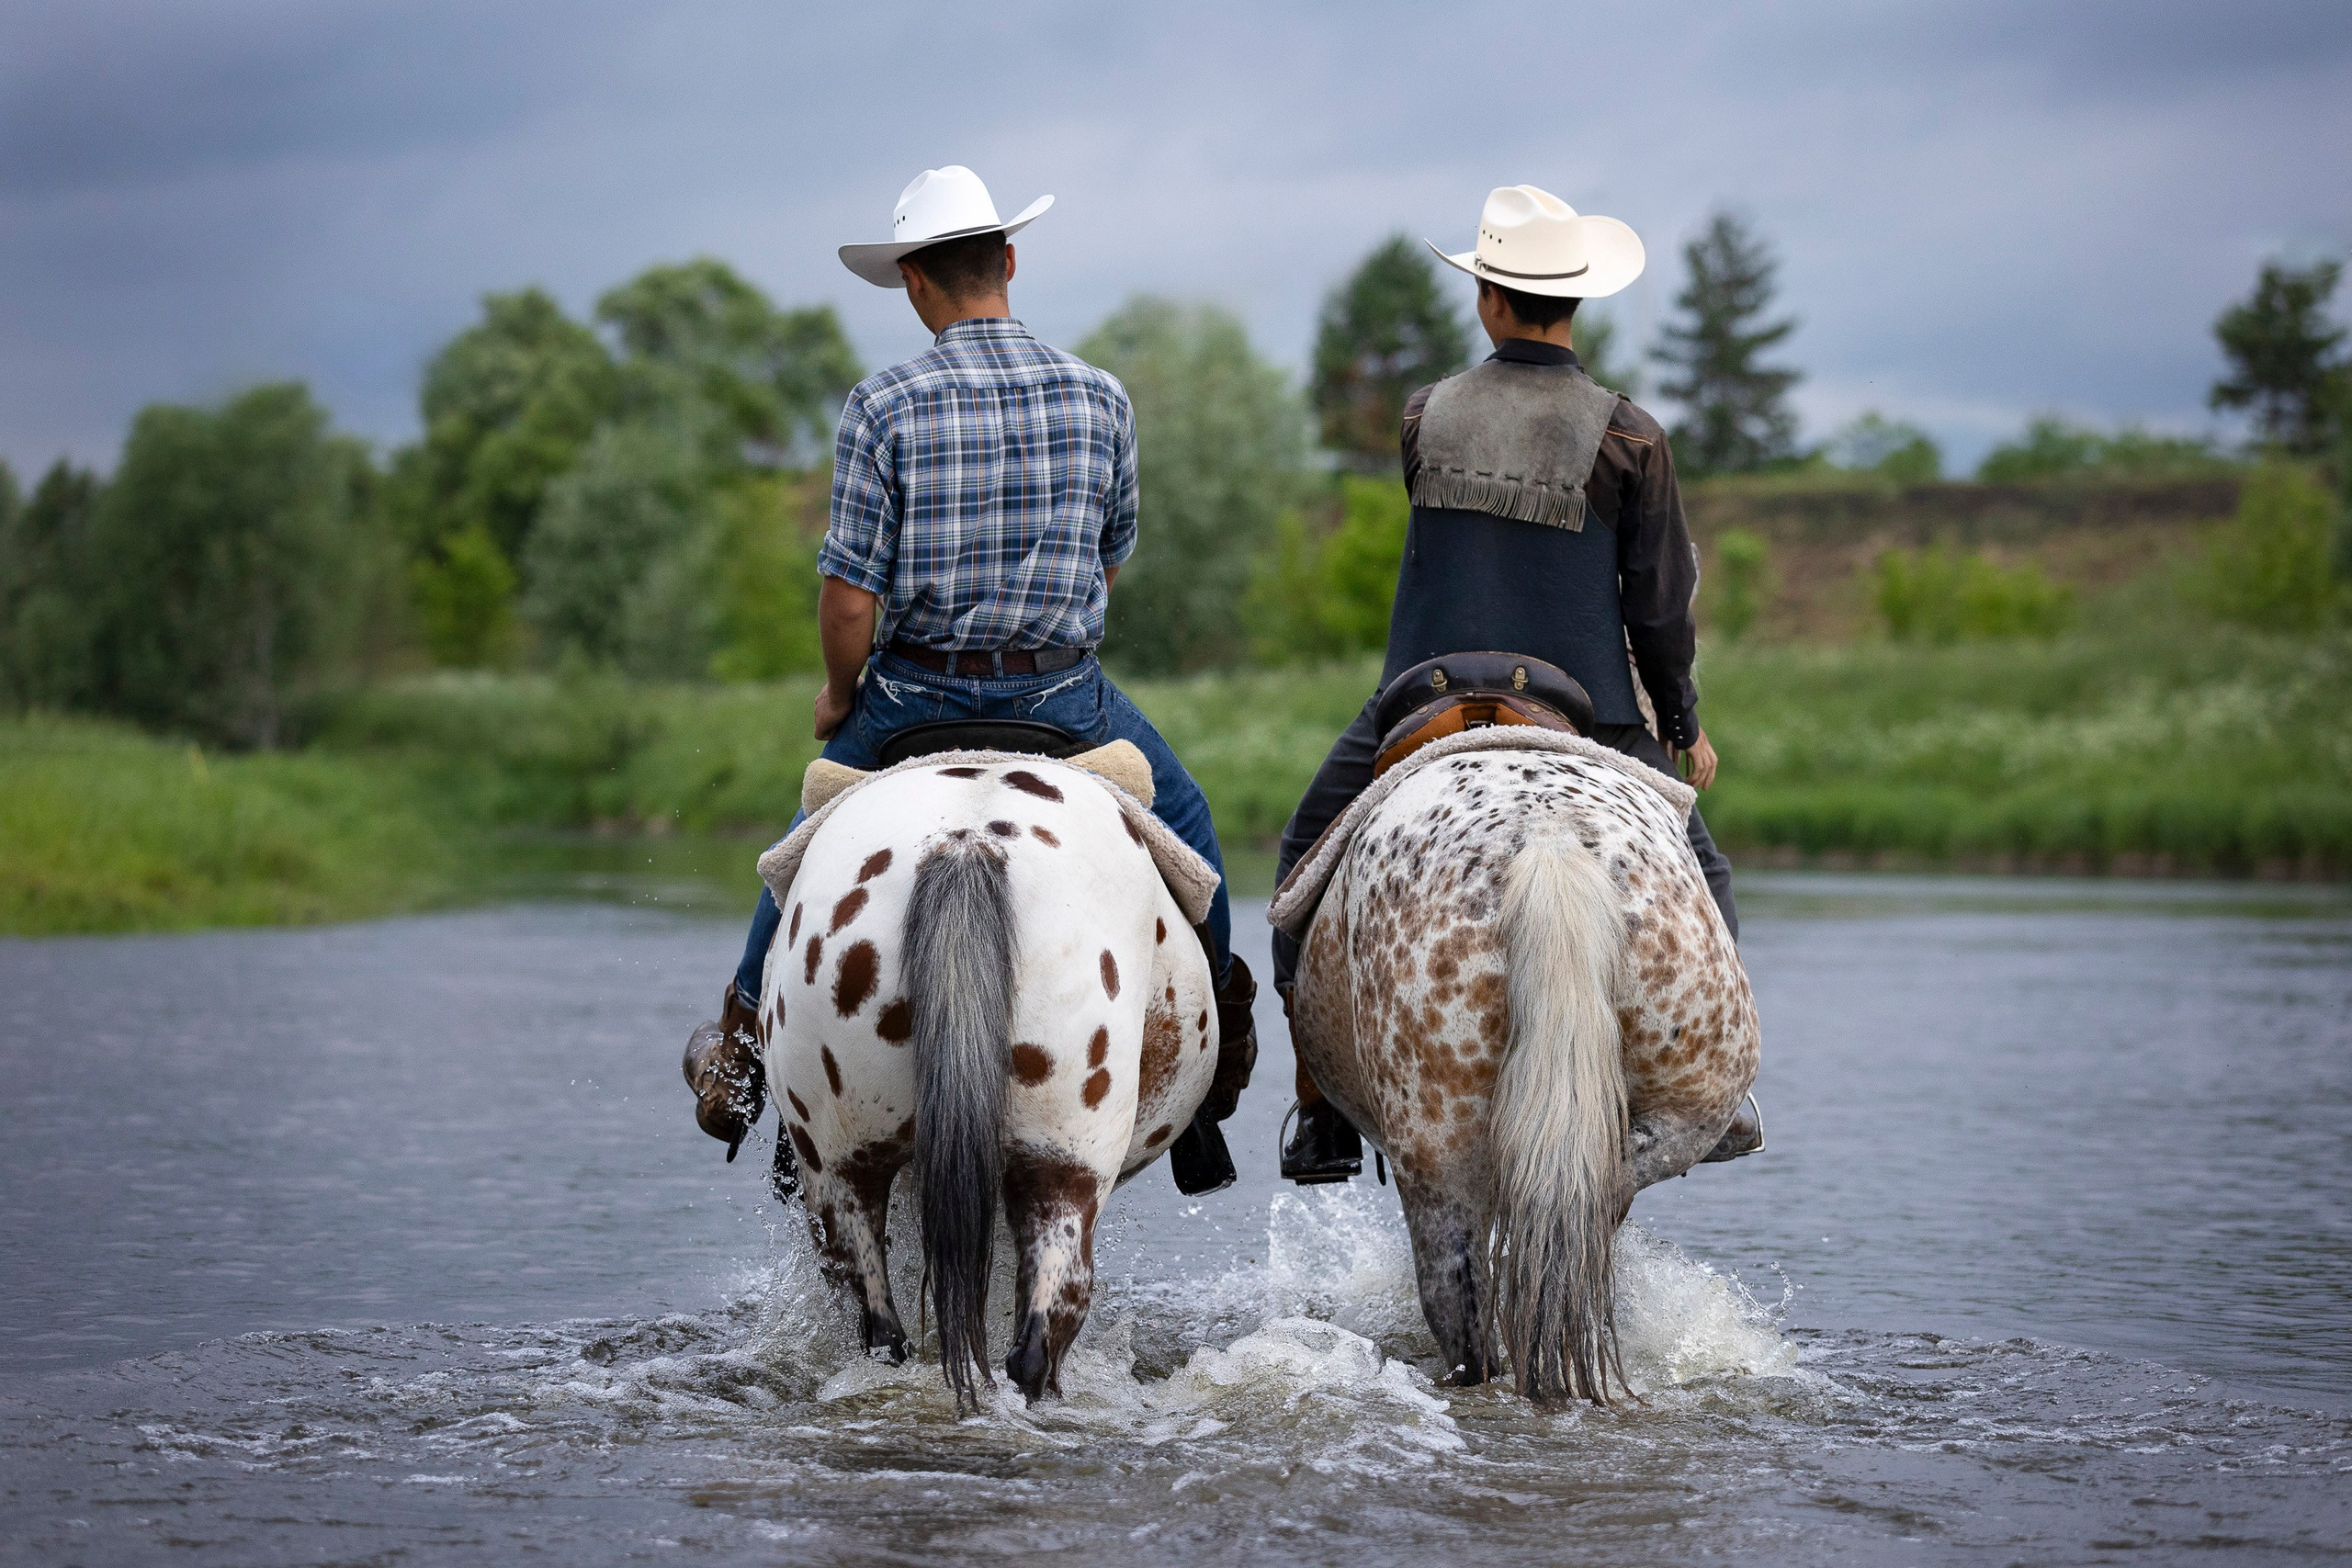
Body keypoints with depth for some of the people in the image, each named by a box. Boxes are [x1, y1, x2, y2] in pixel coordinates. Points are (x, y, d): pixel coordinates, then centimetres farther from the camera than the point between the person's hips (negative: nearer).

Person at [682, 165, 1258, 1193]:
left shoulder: (882, 407, -14)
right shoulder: (1100, 397, -4)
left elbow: (849, 596, -14)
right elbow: (1111, 561, 9)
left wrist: (838, 699, 5)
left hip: (917, 693, -1)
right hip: (1067, 696, 1)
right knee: (1180, 820, 28)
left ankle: (740, 1049, 36)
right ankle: (1217, 1044, 33)